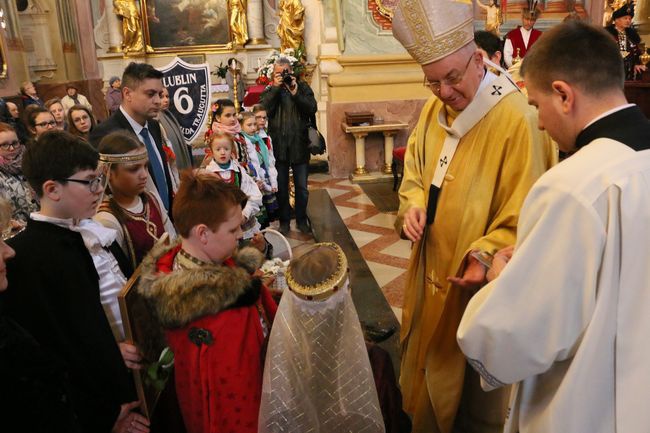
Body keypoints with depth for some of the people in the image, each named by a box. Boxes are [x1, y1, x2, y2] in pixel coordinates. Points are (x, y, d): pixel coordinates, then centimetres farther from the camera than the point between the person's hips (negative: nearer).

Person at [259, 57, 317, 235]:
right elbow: (263, 110, -12)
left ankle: (302, 220, 24)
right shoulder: (269, 90, 6)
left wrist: (295, 92, -17)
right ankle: (284, 221, 23)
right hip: (278, 146, 0)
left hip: (300, 145, 0)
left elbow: (312, 108, -9)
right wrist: (275, 88, -14)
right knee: (281, 188, 10)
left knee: (302, 187, 9)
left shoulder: (303, 87, 5)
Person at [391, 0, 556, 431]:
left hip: (478, 280, -7)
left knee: (474, 387, 15)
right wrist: (414, 204, -7)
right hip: (432, 269, 7)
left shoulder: (517, 120, -22)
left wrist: (487, 255, -31)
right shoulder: (434, 109, 0)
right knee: (429, 368, 26)